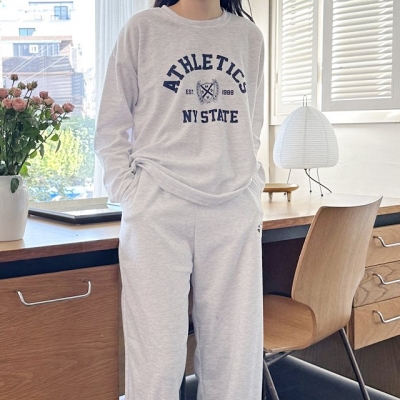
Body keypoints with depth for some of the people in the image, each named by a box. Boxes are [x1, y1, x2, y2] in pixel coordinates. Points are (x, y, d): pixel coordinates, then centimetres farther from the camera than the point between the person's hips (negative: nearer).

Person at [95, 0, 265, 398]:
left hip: (235, 216, 3)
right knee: (157, 362, -2)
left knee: (237, 360, 5)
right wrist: (133, 199, -4)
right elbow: (111, 130, 5)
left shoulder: (249, 36, 14)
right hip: (159, 214, -3)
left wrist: (253, 195, 9)